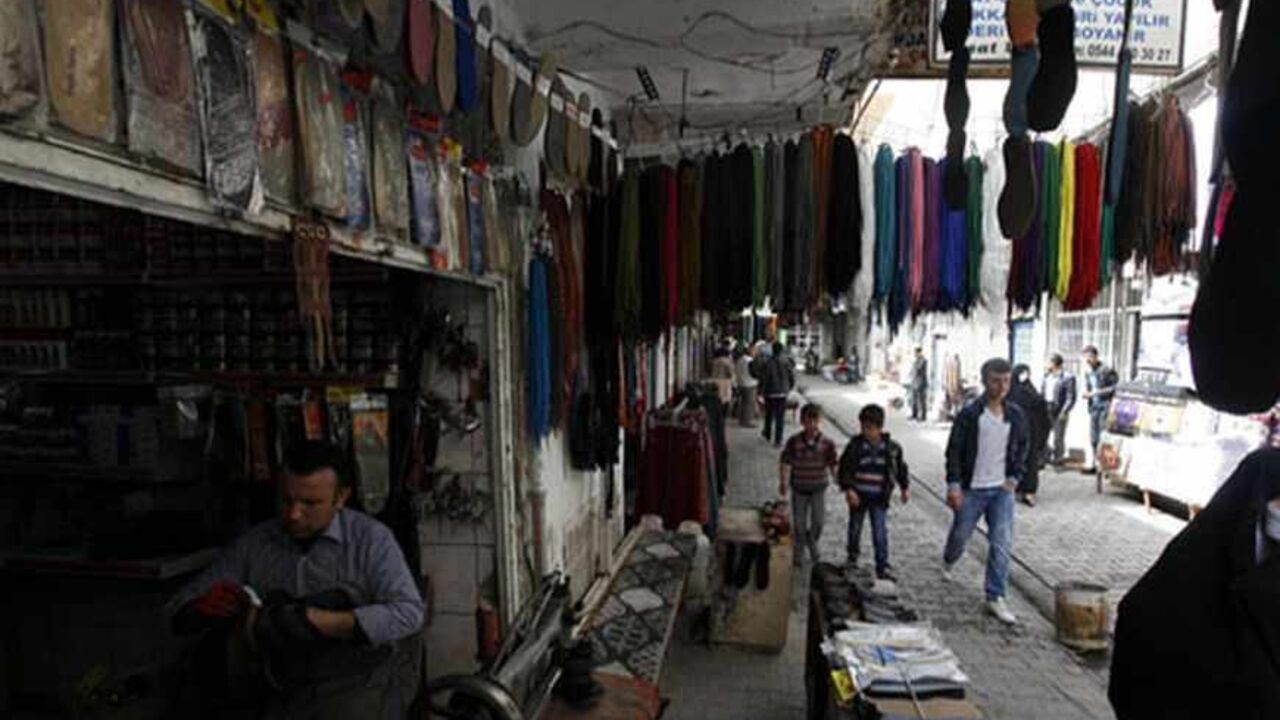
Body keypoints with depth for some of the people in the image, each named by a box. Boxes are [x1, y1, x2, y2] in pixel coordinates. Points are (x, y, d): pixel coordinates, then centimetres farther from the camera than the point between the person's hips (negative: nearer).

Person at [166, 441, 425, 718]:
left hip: (359, 693, -3)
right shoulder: (253, 542, 2)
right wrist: (209, 606, -17)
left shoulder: (370, 537, -9)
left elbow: (409, 612, -16)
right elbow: (180, 608, 7)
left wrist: (318, 622, -23)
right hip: (286, 697, 4)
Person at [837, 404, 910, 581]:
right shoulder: (855, 446, -10)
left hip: (879, 498, 0)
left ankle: (883, 566, 6)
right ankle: (852, 558, 35)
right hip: (858, 496, 0)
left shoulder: (891, 448, -4)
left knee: (881, 531, -3)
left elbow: (900, 468, 11)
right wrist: (848, 489, -16)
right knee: (855, 528, 14)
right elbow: (844, 469, -8)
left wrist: (905, 487, 11)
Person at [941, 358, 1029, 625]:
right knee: (960, 534, 13)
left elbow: (1021, 448, 17)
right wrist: (953, 485, -13)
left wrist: (1015, 477, 6)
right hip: (972, 489, -3)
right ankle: (948, 562, 46)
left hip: (1002, 490, 3)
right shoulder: (969, 414, -11)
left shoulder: (1016, 416, 3)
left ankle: (995, 598, 5)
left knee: (1003, 544, -4)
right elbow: (954, 451, -9)